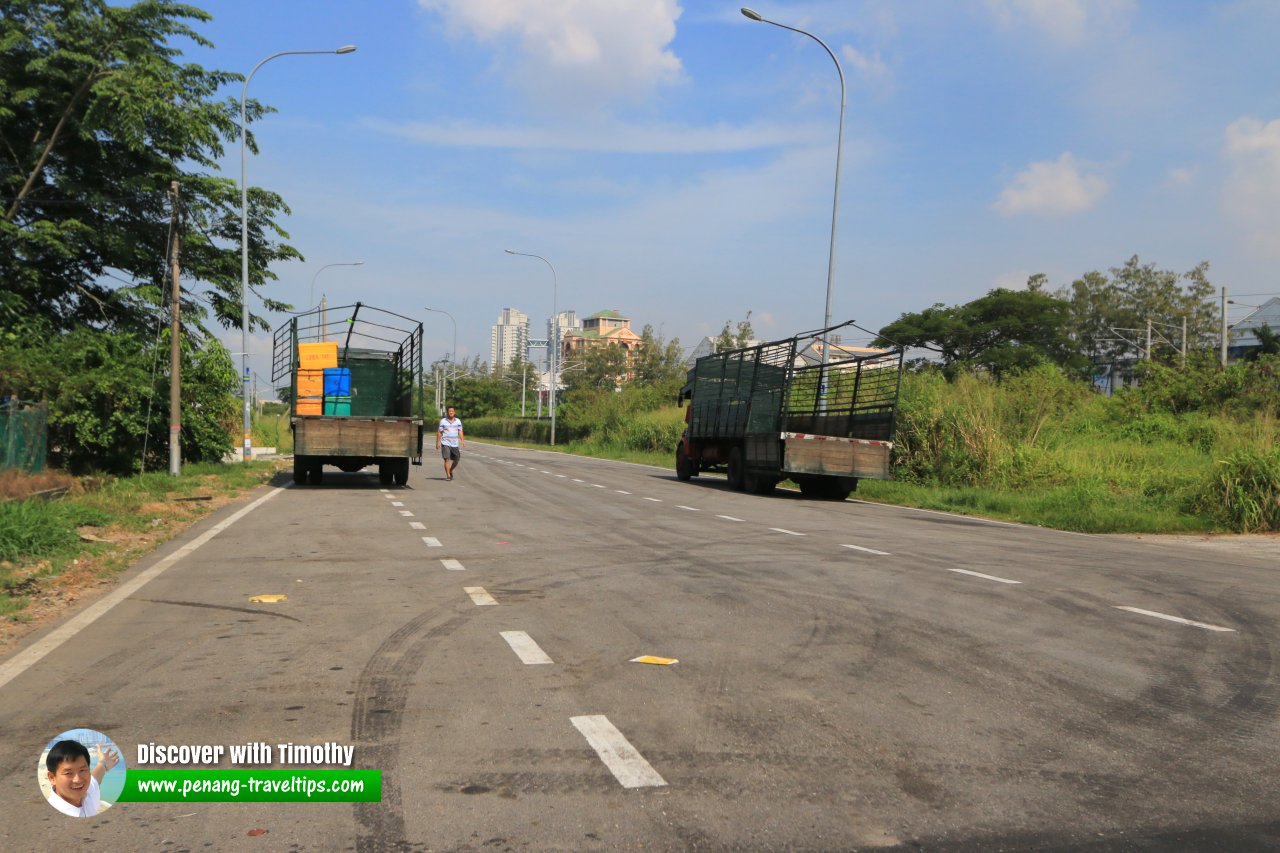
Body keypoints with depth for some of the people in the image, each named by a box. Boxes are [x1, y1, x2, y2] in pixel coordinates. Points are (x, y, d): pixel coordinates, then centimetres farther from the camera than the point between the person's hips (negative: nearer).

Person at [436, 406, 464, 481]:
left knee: (456, 460, 8)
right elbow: (439, 432, 5)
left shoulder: (458, 421, 7)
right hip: (445, 443, -3)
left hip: (455, 444, 3)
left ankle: (450, 471, 34)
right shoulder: (443, 421, 2)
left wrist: (462, 441, -10)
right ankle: (448, 475, -11)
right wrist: (437, 443, 1)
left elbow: (460, 432, 2)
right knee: (447, 459, -12)